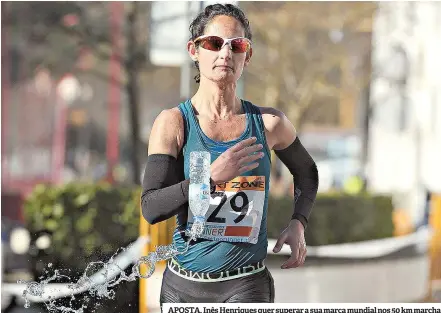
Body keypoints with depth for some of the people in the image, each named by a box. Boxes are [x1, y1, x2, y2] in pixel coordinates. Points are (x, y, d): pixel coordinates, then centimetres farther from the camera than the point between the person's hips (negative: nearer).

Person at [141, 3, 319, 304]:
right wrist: (211, 176, -25)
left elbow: (307, 173, 22)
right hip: (184, 286, 1)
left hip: (246, 287, -1)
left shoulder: (270, 123, 2)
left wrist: (298, 223, 5)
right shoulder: (173, 123, -3)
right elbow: (151, 208, -13)